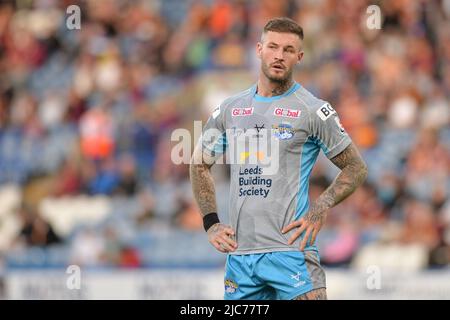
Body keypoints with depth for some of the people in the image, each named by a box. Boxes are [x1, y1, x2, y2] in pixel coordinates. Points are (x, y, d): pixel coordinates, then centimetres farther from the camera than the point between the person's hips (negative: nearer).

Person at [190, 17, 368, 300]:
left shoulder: (314, 110, -1)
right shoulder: (230, 109, 12)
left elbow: (356, 168, 3)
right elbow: (200, 164, 24)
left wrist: (320, 210, -10)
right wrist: (211, 223, 12)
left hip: (291, 250, -4)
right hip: (239, 253, 4)